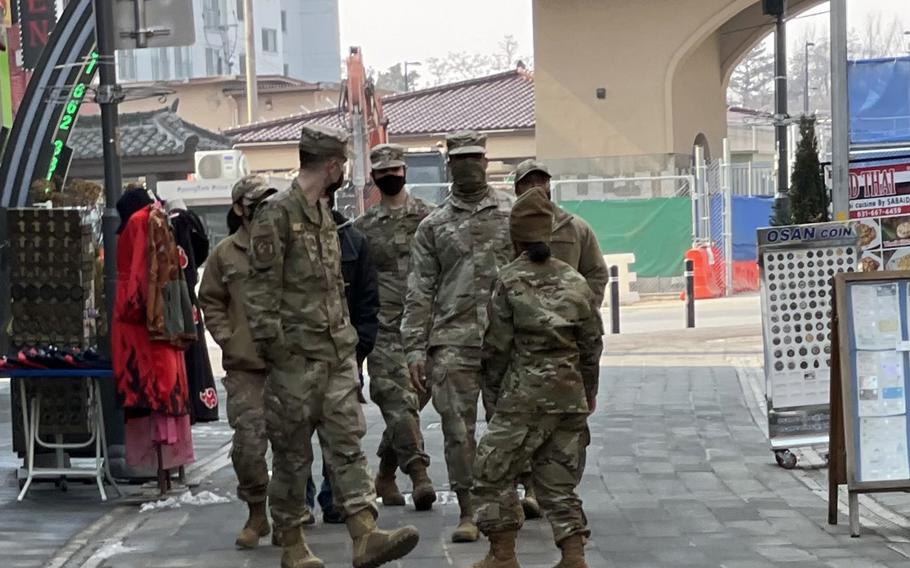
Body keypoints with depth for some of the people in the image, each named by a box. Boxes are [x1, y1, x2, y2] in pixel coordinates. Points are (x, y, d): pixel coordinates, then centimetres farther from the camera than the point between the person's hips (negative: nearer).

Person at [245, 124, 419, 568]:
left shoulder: (324, 214, 16)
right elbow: (262, 288, -14)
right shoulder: (276, 214, -11)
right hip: (297, 355, -8)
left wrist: (347, 334, 18)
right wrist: (271, 345, -16)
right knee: (292, 452, 2)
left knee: (347, 443, -1)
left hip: (337, 352, 8)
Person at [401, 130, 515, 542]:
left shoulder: (514, 214, 8)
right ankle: (467, 512, 7)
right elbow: (419, 293, 7)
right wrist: (415, 350, 0)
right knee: (457, 430, 0)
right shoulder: (433, 226, 9)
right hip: (452, 343, 0)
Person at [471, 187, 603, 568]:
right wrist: (589, 391, 22)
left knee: (493, 472, 7)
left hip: (525, 394, -5)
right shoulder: (575, 281, 7)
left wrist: (493, 392, 8)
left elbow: (497, 346, -5)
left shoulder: (510, 282, -6)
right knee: (558, 479, 12)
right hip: (571, 393, 5)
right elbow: (592, 343, 11)